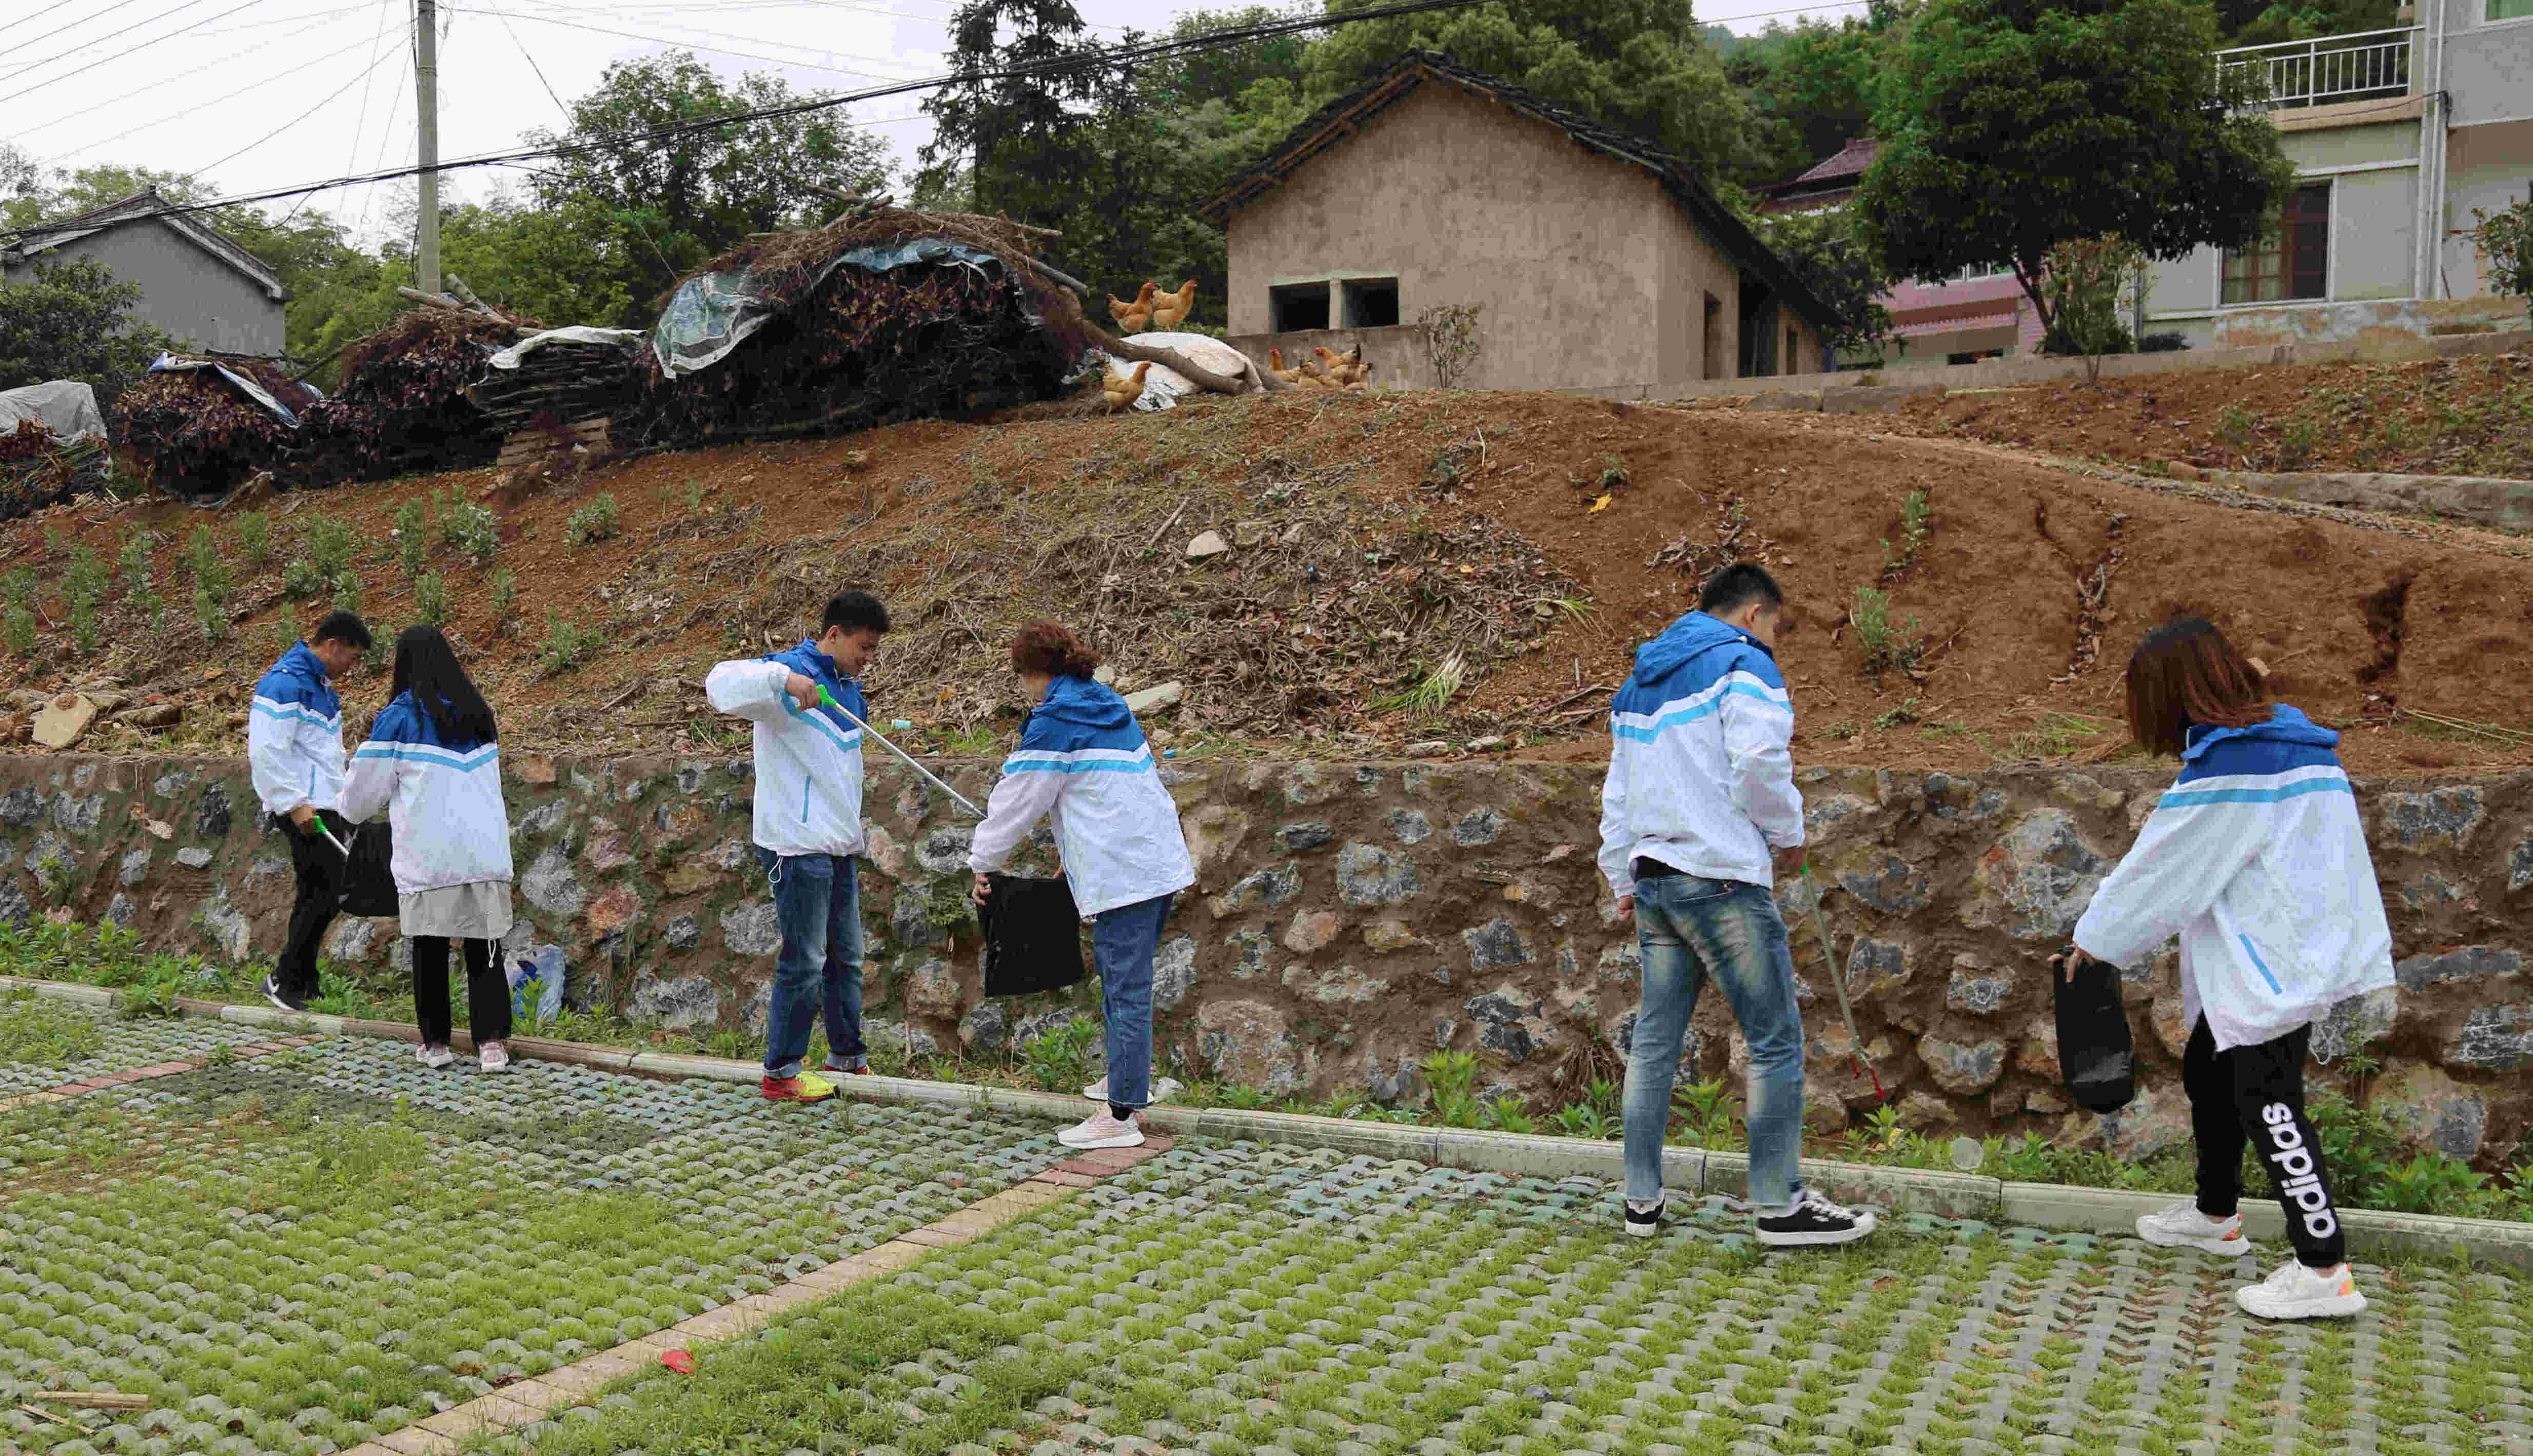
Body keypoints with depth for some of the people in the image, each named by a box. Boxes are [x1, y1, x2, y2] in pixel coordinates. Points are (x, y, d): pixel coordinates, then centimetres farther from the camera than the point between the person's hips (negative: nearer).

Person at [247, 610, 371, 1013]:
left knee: (316, 893, 11)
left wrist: (342, 795, 24)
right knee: (326, 892, -13)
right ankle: (284, 979, -5)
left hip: (326, 805, 10)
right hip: (304, 808, -10)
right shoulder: (285, 683, -15)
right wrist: (295, 805, -19)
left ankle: (303, 984, 17)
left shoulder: (321, 682, 18)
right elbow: (266, 750, -20)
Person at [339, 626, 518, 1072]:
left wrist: (352, 810, 27)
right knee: (484, 950, 6)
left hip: (428, 858, -3)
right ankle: (492, 1041, -3)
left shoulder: (398, 717, -3)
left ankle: (435, 1042, 17)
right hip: (486, 852, 4)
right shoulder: (479, 713, 13)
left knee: (429, 950, 9)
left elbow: (364, 793, 4)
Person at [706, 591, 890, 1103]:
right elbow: (721, 682, -28)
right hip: (798, 846, -9)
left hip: (838, 847, 9)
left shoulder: (849, 688, 17)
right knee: (804, 961, -5)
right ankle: (780, 1073, 6)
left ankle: (848, 1058, 26)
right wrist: (782, 679, -42)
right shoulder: (790, 673, -11)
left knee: (846, 957, 15)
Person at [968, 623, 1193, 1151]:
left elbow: (1016, 803, -4)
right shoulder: (1108, 705, 17)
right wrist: (1073, 854, 32)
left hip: (1122, 874, -9)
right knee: (1117, 971, 22)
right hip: (1161, 862, 9)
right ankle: (1129, 1081, 34)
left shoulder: (1054, 724, -9)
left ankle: (1121, 1116, -6)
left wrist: (983, 863, 9)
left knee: (1126, 989, -8)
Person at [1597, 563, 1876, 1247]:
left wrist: (1622, 878, 30)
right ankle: (1781, 1204, 1)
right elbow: (1759, 760, -19)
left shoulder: (1640, 682, 22)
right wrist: (1788, 832, -3)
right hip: (1723, 880, -8)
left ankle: (1642, 1200, 15)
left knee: (1655, 1040, 11)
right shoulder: (1743, 661, -4)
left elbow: (1618, 792, 25)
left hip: (1652, 878, 8)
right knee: (1776, 1040, -1)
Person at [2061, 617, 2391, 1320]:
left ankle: (2324, 1271, -2)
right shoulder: (2289, 738, 10)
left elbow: (2162, 871, -13)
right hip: (2288, 947, 10)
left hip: (2275, 962, -10)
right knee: (2209, 1072, 21)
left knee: (2267, 1103, -6)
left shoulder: (2223, 767, -19)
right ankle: (2216, 1216, 37)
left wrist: (2092, 941, 0)